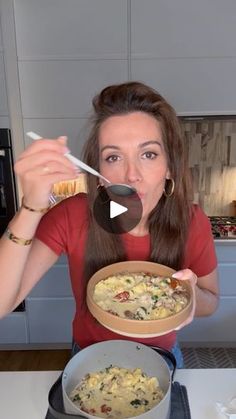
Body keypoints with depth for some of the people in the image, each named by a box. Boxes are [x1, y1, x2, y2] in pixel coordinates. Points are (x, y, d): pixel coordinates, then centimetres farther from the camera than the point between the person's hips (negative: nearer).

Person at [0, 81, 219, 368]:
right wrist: (31, 209, -47)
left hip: (160, 357, 1)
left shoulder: (192, 223, -24)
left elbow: (211, 302, -8)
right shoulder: (72, 216, -28)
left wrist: (192, 295, -31)